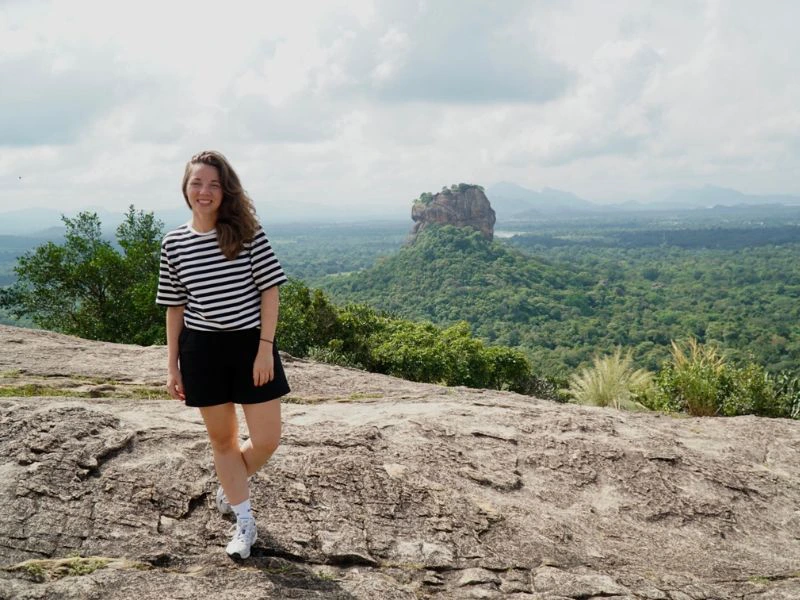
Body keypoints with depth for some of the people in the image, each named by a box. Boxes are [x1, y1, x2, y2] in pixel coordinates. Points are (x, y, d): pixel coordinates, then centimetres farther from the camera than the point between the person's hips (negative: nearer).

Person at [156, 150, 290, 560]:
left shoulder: (247, 233, -7)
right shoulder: (174, 243, 0)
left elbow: (269, 291, -5)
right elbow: (175, 307, 6)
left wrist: (265, 347, -12)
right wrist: (172, 365, 5)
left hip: (250, 344, -1)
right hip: (201, 349, 2)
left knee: (267, 439, 2)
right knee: (221, 438, 11)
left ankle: (229, 488, 34)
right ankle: (245, 522, 28)